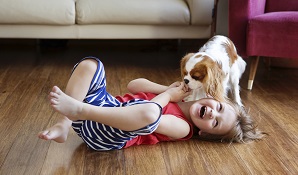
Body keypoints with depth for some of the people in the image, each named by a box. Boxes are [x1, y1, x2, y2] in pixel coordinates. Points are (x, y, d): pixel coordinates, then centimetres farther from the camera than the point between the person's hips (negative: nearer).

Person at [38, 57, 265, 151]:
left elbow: (150, 111, -18)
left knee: (149, 112, -38)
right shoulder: (180, 95, 19)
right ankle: (63, 126, -19)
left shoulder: (183, 128, -2)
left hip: (104, 136, -8)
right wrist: (169, 89, 4)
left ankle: (77, 109, -33)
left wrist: (169, 94, 1)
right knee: (90, 64, -5)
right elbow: (133, 86, 16)